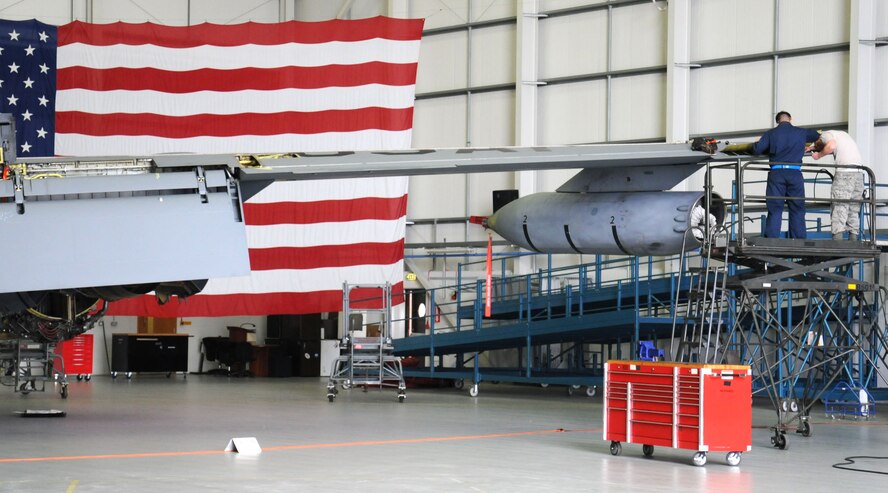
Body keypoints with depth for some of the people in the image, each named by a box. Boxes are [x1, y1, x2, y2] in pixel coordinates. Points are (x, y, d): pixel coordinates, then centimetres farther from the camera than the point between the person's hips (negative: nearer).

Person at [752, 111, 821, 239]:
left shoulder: (771, 133, 8)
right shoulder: (801, 133, 12)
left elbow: (757, 149, 1)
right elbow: (817, 136, 26)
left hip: (776, 173, 0)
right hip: (795, 174, 1)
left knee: (775, 210, 0)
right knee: (797, 209, 7)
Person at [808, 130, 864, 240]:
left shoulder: (825, 135, 7)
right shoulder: (842, 133, 30)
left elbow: (831, 146, -13)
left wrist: (819, 155, 2)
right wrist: (814, 148, 42)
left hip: (845, 172, -7)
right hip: (859, 173, 7)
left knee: (839, 208, -8)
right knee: (854, 212, 10)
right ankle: (853, 241, 6)